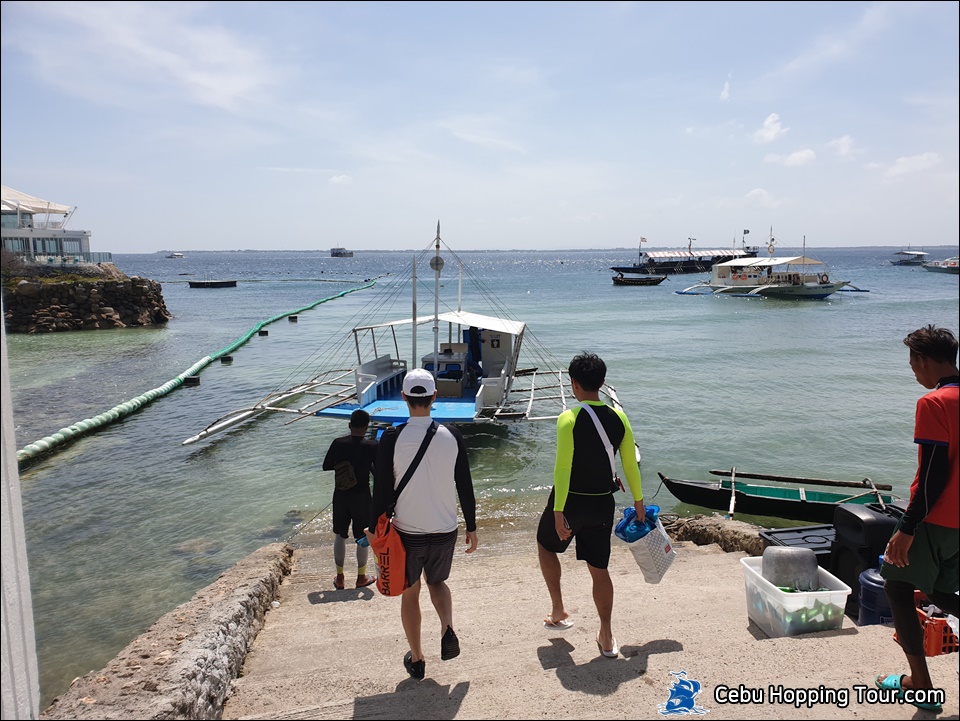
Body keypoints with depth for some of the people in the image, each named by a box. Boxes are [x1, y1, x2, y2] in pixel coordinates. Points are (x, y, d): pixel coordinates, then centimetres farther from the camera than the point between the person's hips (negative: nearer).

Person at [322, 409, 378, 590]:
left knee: (340, 535, 16)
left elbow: (326, 466, 4)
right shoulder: (372, 446, -12)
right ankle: (361, 577, 22)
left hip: (341, 495, 2)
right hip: (361, 495, -2)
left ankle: (339, 577, 23)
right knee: (363, 537, 12)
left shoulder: (338, 443, -6)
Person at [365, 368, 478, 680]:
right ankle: (447, 629, 2)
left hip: (407, 532, -2)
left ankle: (416, 659, 29)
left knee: (410, 593, 18)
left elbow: (382, 490, -9)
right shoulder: (452, 436, -7)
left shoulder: (392, 439, -14)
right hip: (445, 532, 2)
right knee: (437, 582, 27)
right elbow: (465, 487, -1)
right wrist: (471, 527, 11)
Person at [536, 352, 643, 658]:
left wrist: (558, 512, -17)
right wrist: (638, 501, 15)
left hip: (571, 501, -4)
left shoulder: (569, 419, -18)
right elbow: (630, 464, 4)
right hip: (603, 504, 4)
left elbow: (562, 469, -20)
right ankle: (606, 637, 18)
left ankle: (558, 611, 26)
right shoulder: (618, 417, -3)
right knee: (599, 569, 13)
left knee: (546, 545, 24)